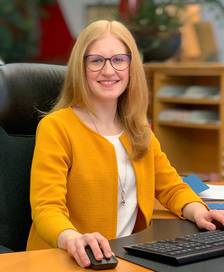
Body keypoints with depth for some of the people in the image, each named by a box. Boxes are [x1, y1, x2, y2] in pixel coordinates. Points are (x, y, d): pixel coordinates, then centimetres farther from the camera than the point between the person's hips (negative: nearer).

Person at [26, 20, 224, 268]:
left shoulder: (139, 130, 11)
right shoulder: (55, 127, -9)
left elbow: (171, 187, 16)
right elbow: (47, 207, -17)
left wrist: (198, 212, -6)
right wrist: (73, 239, -38)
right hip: (68, 260, -6)